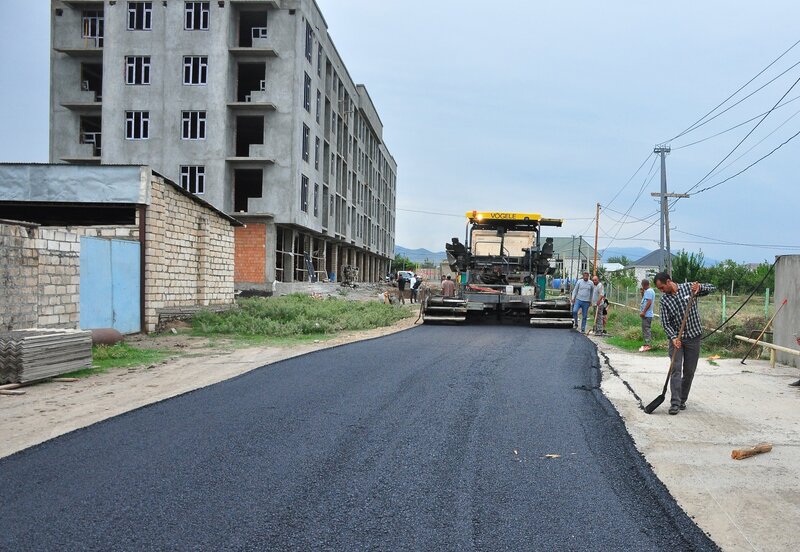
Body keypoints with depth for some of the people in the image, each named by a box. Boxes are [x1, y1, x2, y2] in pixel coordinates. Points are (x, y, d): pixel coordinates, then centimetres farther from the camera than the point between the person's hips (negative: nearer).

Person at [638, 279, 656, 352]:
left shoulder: (648, 291, -14)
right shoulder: (650, 291, 19)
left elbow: (649, 302, -22)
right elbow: (645, 300, 27)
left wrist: (643, 312, -23)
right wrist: (642, 293, 15)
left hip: (646, 314, -11)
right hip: (647, 314, 11)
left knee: (646, 329, -9)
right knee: (646, 329, 14)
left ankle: (647, 345, -9)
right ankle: (647, 344, 18)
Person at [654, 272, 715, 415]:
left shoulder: (688, 287, -4)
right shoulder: (664, 300, -3)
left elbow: (712, 288, -2)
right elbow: (665, 323, -6)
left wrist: (699, 287, -23)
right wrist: (673, 337, -22)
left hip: (693, 337, 0)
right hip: (676, 338, 0)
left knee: (689, 371, 6)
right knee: (676, 369, -11)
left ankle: (682, 400, 20)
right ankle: (675, 403, -13)